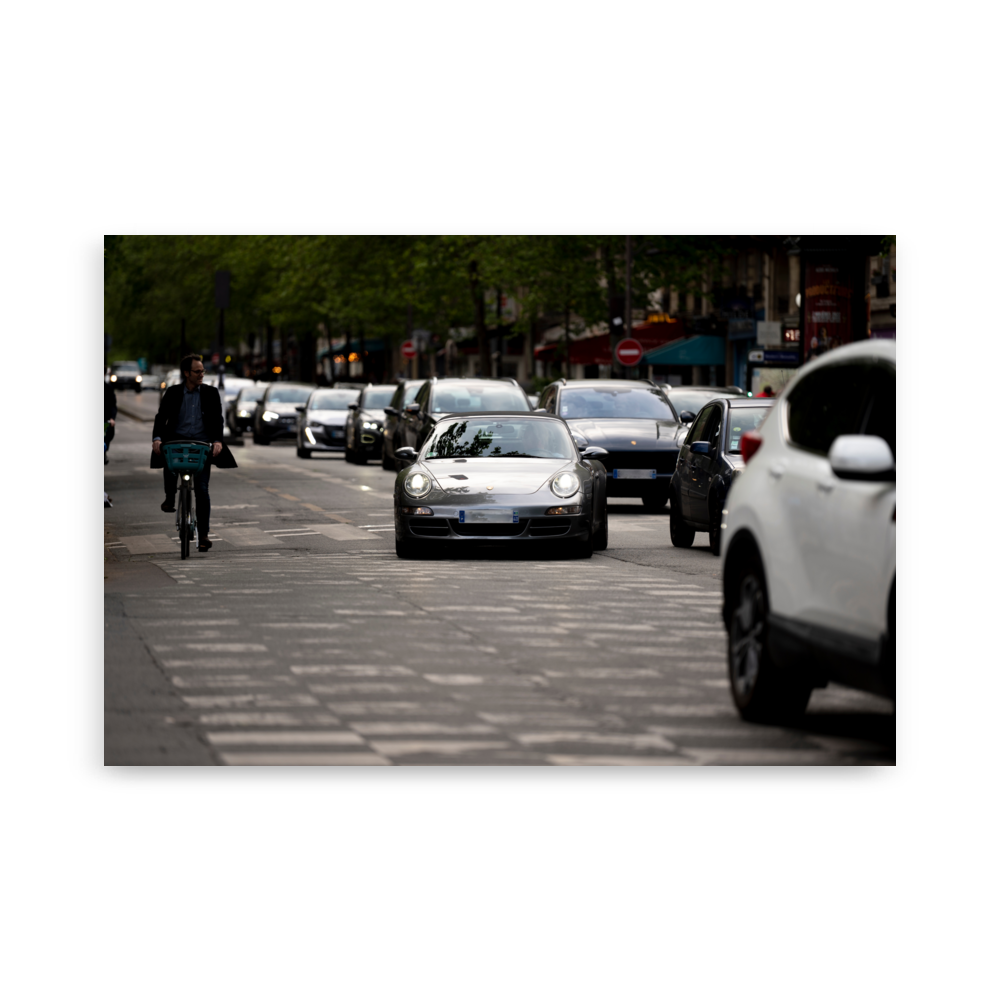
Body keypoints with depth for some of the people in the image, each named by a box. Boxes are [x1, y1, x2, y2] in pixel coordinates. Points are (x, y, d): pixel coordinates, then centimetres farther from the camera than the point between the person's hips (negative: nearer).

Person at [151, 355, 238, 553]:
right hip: (178, 439, 0)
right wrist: (157, 438, -19)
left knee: (201, 489, -7)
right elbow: (161, 416, 0)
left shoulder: (210, 393, 8)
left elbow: (217, 418, -1)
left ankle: (203, 535, -3)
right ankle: (170, 498, -9)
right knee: (168, 457, -34)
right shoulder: (173, 393, 7)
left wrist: (217, 440, -19)